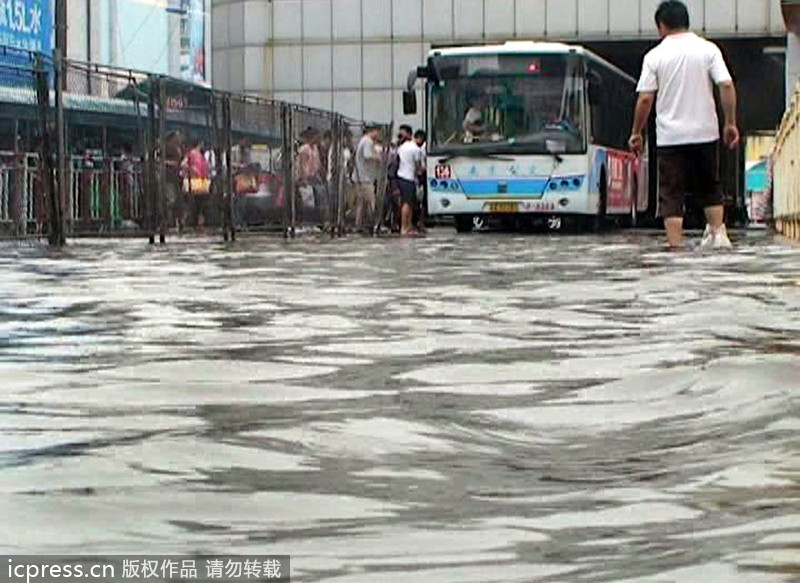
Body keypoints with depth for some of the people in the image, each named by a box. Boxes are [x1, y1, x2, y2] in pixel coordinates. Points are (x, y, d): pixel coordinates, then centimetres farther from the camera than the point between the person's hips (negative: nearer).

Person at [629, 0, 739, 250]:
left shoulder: (655, 56, -2)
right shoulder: (708, 49, 0)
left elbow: (645, 99, -4)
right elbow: (727, 86, -6)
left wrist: (637, 133, 7)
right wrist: (730, 123, 2)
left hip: (670, 136, -2)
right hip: (705, 133, 2)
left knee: (671, 194, 2)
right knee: (710, 187, 20)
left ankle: (675, 246, -4)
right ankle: (718, 232, 13)